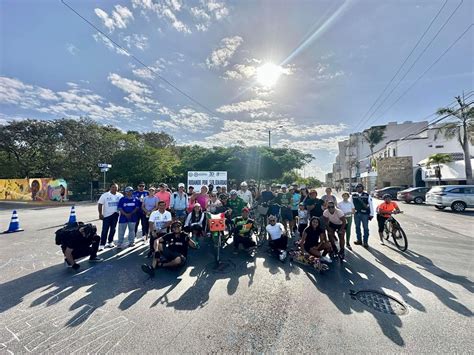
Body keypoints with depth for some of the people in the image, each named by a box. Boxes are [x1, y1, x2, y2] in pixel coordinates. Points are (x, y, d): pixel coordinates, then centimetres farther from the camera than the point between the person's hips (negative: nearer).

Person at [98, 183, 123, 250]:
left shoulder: (120, 195, 1)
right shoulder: (105, 195, -6)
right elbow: (100, 204, -6)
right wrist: (100, 214, -12)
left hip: (116, 215, 3)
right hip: (107, 215, -3)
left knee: (113, 229, 12)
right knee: (105, 230, -2)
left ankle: (110, 242, 26)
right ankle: (102, 244, 6)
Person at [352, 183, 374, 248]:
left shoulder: (367, 195, -4)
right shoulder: (353, 196, 4)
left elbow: (371, 205, -2)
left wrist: (371, 214, -4)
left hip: (365, 214, -3)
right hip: (356, 214, 3)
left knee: (365, 228, 2)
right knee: (357, 227, 12)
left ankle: (365, 242, 13)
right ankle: (359, 240, 26)